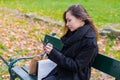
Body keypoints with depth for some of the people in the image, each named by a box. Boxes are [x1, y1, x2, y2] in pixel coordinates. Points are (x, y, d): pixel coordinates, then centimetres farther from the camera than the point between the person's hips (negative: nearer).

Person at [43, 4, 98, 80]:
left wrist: (54, 53, -22)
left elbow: (76, 66, -19)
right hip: (60, 73, 7)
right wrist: (52, 49, -6)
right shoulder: (73, 33, 6)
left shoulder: (89, 41, -18)